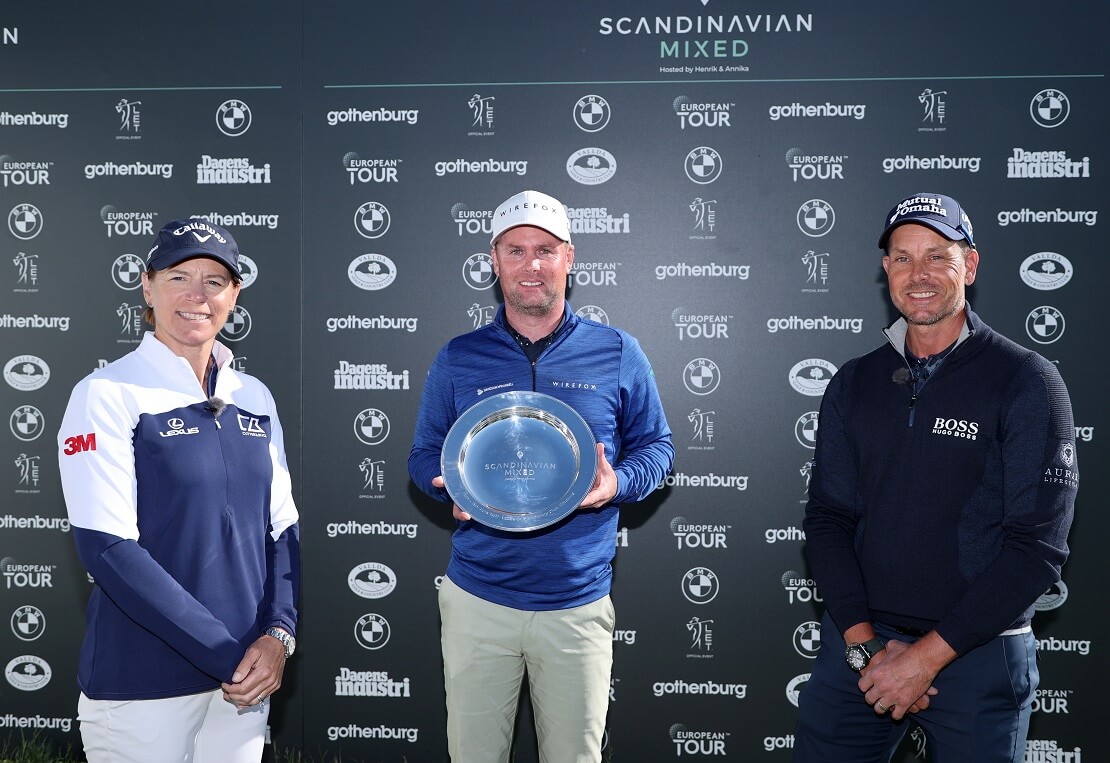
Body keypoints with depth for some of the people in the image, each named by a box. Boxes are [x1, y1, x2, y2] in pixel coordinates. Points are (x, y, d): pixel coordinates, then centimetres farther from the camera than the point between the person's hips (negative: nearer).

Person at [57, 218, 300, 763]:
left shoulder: (253, 397, 7)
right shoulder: (108, 394, -9)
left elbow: (281, 528, 8)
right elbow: (107, 548, -16)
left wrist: (278, 634, -8)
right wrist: (227, 656, -18)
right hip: (141, 687, -5)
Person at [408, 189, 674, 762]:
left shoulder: (617, 354, 1)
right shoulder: (457, 359, 4)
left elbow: (656, 447, 7)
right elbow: (423, 456, 10)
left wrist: (616, 484, -14)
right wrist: (454, 485, -13)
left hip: (579, 602, 0)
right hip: (477, 600, 1)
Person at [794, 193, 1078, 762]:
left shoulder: (1027, 383, -7)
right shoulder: (853, 384, 5)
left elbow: (1037, 546, -12)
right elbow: (827, 517, 2)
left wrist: (928, 654, -15)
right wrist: (864, 643, -11)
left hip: (978, 654, -3)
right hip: (856, 641, 3)